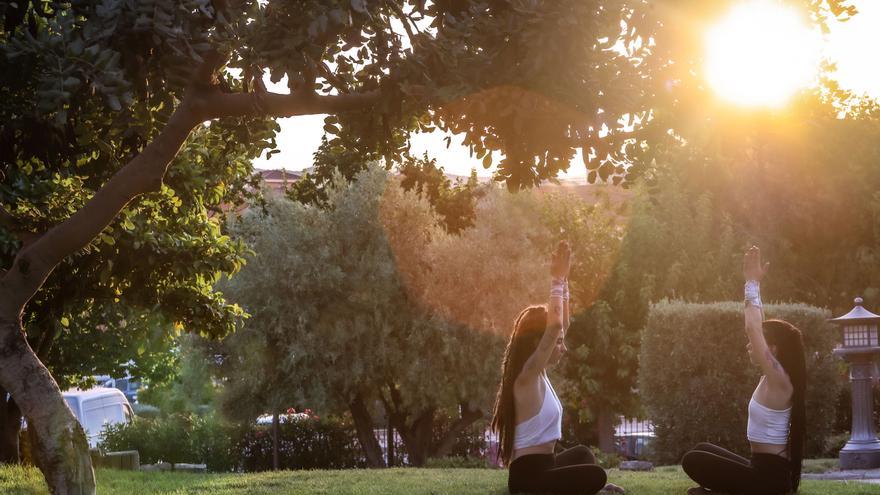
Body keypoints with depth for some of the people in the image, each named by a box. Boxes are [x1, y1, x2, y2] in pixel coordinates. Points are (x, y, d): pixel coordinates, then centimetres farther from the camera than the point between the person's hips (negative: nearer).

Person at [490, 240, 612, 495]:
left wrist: (564, 282, 10)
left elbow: (561, 326, 19)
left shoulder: (537, 374, 12)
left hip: (540, 467, 10)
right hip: (528, 474, -10)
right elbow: (554, 326, -26)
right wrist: (557, 280, -17)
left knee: (581, 454, 34)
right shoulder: (527, 376, -14)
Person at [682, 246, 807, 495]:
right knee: (703, 450, 24)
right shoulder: (773, 377, 10)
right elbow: (758, 328, 17)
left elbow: (752, 328, -25)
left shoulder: (779, 380, -15)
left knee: (692, 461, -13)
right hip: (765, 469, 10)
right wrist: (753, 283, 13)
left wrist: (753, 283, -17)